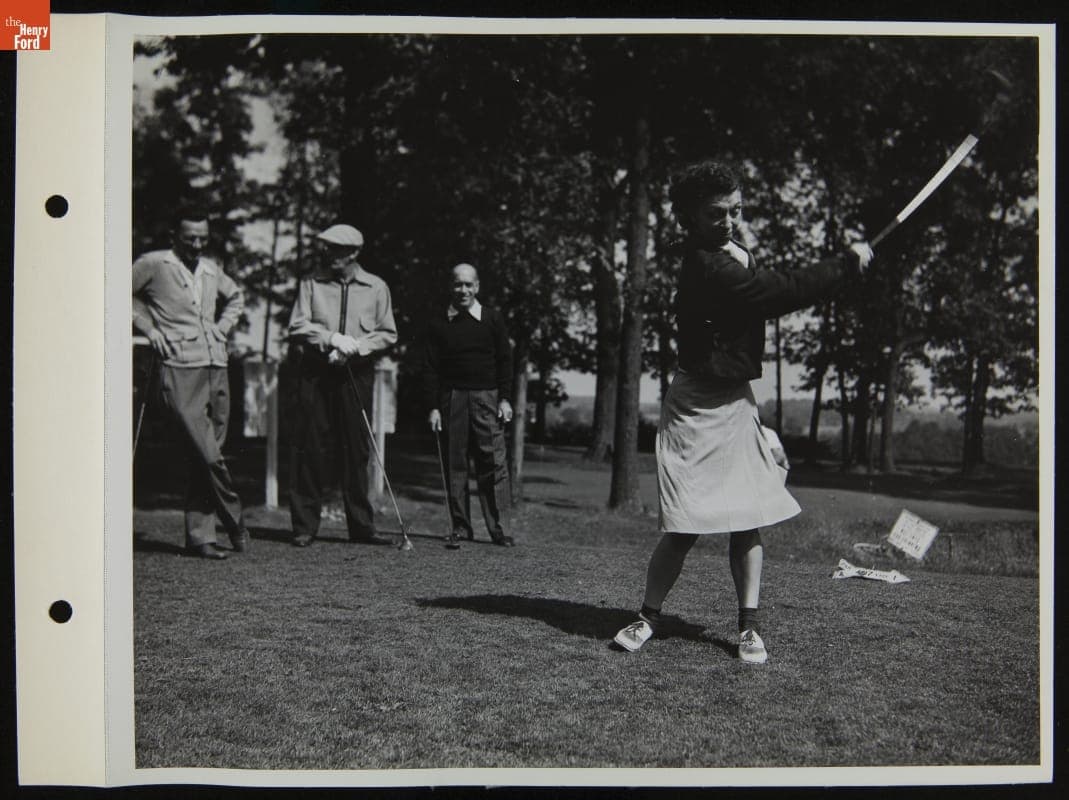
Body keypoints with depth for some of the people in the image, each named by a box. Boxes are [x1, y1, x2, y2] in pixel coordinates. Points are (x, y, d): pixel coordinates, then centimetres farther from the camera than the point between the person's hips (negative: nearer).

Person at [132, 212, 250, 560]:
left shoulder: (211, 270, 16)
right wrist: (148, 327, -1)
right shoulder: (153, 264, -1)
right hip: (180, 371, -6)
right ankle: (235, 521, 6)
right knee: (209, 455, -13)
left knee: (205, 457, 6)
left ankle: (199, 536, 11)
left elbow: (236, 296, 35)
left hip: (217, 369, 6)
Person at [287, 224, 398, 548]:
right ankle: (305, 526, 6)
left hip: (356, 374, 1)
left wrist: (356, 346, -10)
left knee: (357, 450, 3)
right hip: (315, 374, 0)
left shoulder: (376, 287, 8)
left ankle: (361, 526, 10)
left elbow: (388, 333, 6)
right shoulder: (311, 283, 7)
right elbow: (297, 327, -1)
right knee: (309, 448, -2)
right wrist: (333, 338, -14)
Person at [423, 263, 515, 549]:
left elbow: (505, 361, 7)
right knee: (455, 463, 2)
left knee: (493, 461, -5)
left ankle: (496, 526, 0)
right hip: (452, 398, 1)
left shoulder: (493, 320, 6)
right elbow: (430, 368, 6)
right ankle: (460, 526, 9)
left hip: (487, 397, -1)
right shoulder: (439, 325, 7)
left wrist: (505, 399, -1)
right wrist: (433, 407, -1)